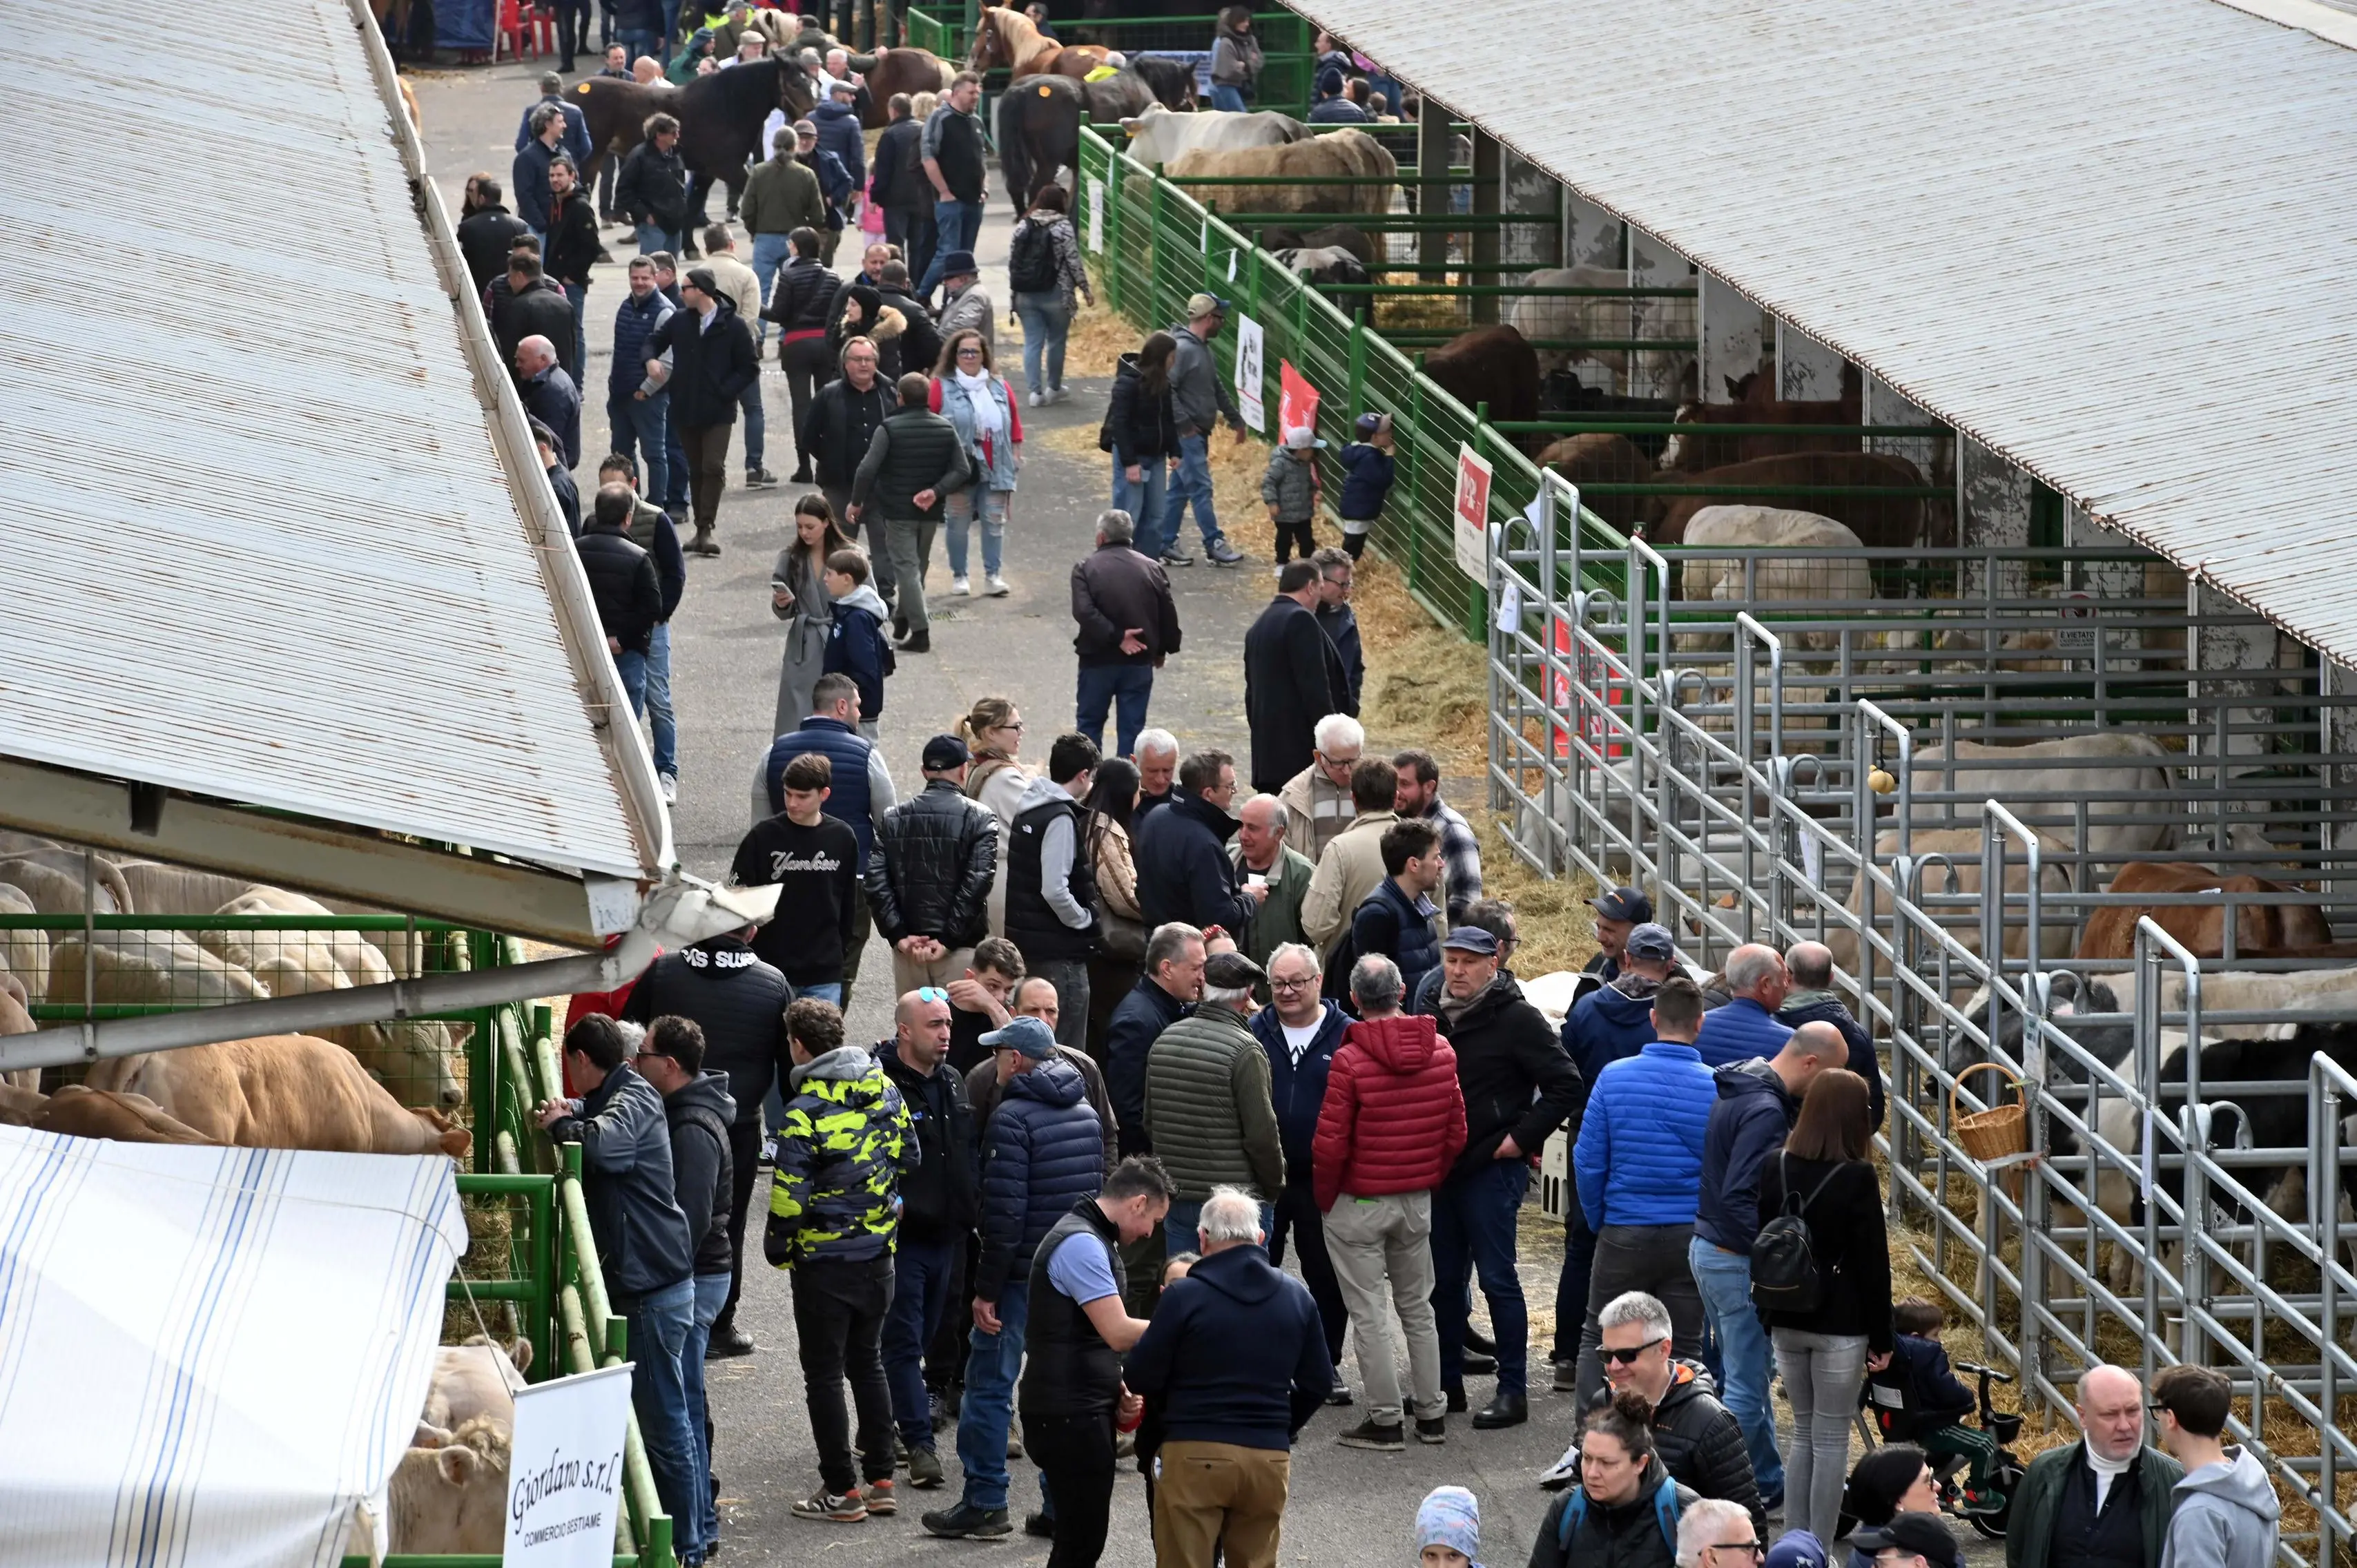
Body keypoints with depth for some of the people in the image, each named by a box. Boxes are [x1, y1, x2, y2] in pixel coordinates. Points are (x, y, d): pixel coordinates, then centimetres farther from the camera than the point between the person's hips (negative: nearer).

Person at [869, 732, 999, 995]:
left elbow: (876, 880, 0)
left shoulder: (893, 819, 9)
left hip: (908, 951, 4)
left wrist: (898, 935, -2)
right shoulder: (979, 819, -3)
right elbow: (977, 882, -13)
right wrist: (948, 940, -11)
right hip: (960, 952, -4)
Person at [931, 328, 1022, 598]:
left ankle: (992, 576, 7)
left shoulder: (998, 386, 10)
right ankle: (958, 576, 12)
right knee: (958, 523, 2)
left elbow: (1015, 421, 16)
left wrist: (1016, 451, 11)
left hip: (995, 469, 3)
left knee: (994, 522, 1)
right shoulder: (942, 387, -2)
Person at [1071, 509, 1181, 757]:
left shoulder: (1086, 567, -7)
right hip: (1140, 662, 2)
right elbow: (1169, 616, 2)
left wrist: (1115, 637, -17)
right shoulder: (1152, 568, 1)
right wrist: (1161, 650, 15)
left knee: (1089, 722, 12)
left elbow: (1084, 612, -21)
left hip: (1098, 661, -2)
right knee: (1132, 727, 8)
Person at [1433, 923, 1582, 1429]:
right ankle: (1448, 1383, 22)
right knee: (1444, 1280, 12)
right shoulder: (1438, 1017, 11)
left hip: (1493, 1170, -7)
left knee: (1497, 1278, -5)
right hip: (1442, 1169, 7)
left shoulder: (1515, 1019, -10)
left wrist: (1522, 1138, -14)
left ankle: (1513, 1392, -2)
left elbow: (1566, 1085, -13)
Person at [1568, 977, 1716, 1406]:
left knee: (1598, 1339, 13)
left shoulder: (1613, 1077, -8)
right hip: (1692, 1237, 0)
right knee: (1684, 1348, 10)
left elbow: (1588, 1162, -4)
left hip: (1624, 1235, 0)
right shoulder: (1716, 1088, -9)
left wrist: (1597, 1220, 11)